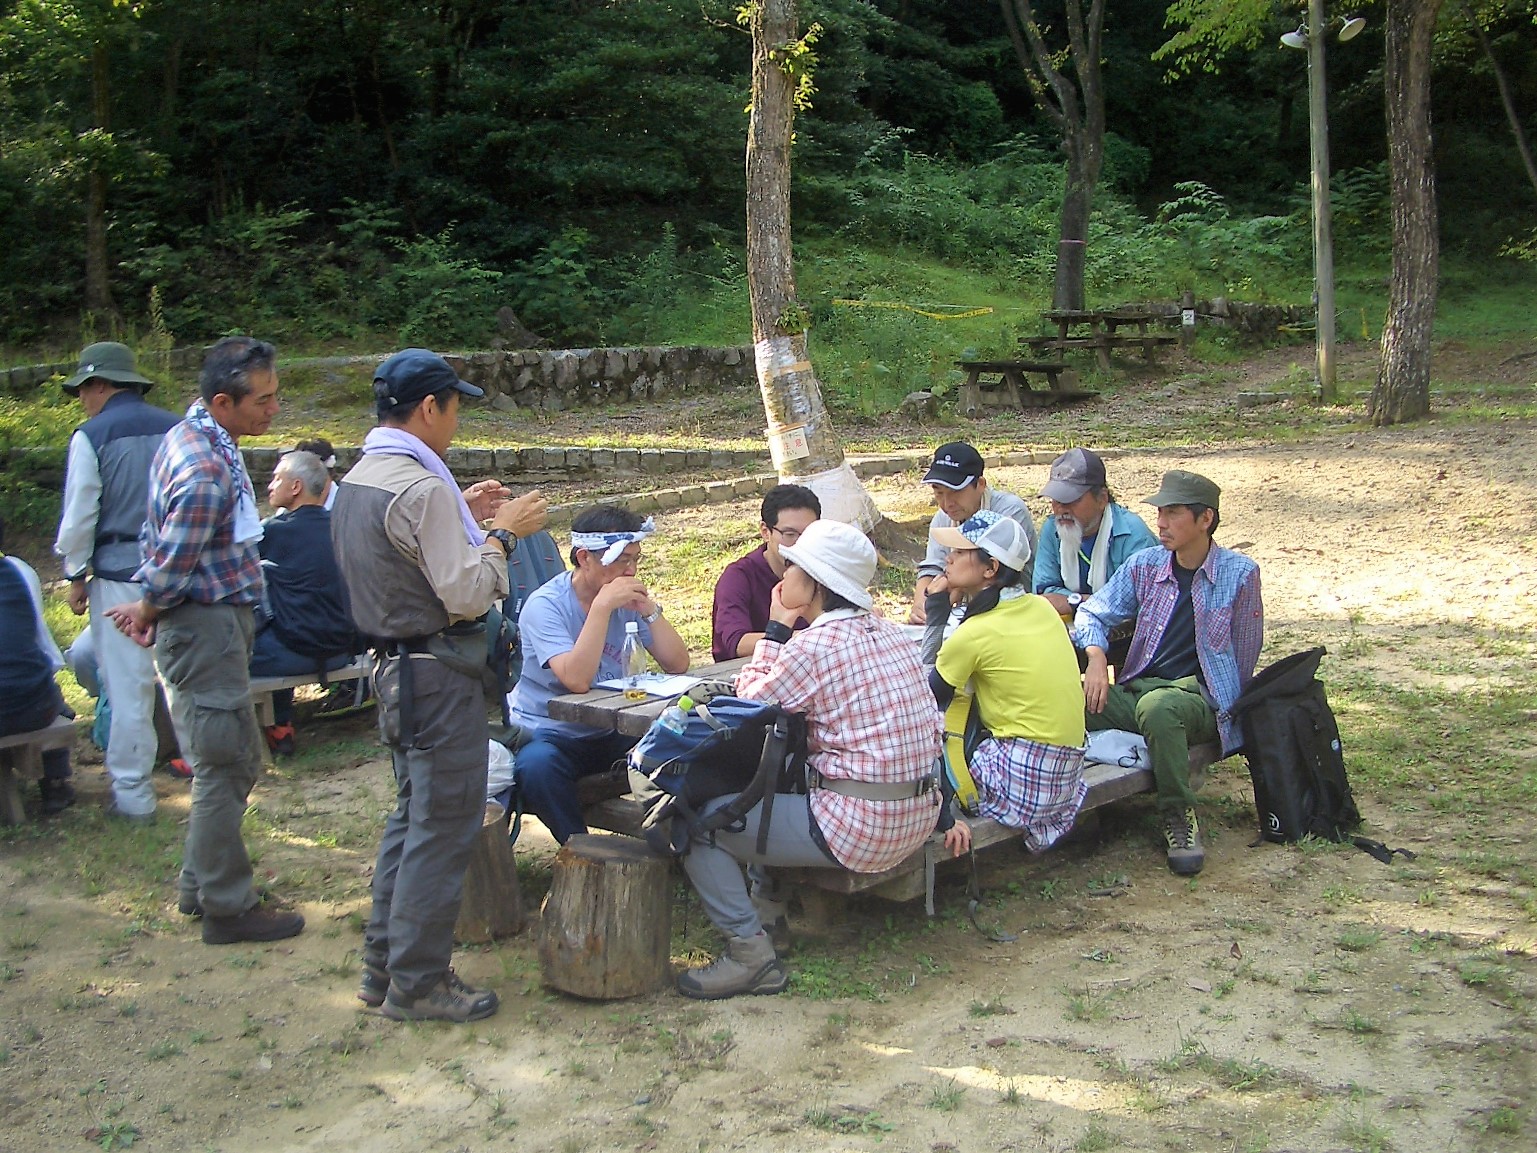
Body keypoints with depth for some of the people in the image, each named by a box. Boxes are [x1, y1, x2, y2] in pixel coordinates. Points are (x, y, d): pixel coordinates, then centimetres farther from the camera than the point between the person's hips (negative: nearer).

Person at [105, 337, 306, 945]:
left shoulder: (192, 435, 8)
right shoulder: (207, 474, -26)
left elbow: (162, 547, 13)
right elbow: (169, 572, -21)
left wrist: (147, 608, 10)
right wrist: (147, 611, -3)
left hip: (215, 624, 10)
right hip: (208, 627, -10)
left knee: (237, 759, 19)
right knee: (225, 768, 0)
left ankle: (202, 884, 30)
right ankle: (226, 907, 11)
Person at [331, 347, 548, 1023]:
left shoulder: (357, 482, 9)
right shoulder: (422, 489, -21)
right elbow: (468, 596, -22)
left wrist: (462, 516, 14)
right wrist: (502, 532, -9)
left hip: (394, 664, 10)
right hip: (437, 672, -10)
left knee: (412, 814, 19)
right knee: (442, 827, -1)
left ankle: (383, 964, 26)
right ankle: (418, 982, 7)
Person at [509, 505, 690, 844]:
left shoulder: (628, 599, 2)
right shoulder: (545, 605, -16)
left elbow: (677, 665, -4)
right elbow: (577, 680, -31)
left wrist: (650, 609, -16)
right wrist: (602, 606, -31)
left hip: (611, 733, 5)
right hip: (548, 732, -5)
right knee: (537, 764, -37)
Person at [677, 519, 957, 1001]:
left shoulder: (814, 645, -16)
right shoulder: (889, 633, 8)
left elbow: (750, 703, -2)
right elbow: (931, 729, 12)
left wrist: (775, 629, 7)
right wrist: (941, 811, 17)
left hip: (856, 829, -9)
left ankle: (751, 954, -4)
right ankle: (770, 902, 32)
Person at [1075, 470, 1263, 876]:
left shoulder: (1239, 573, 0)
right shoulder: (1145, 565, 10)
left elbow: (1243, 659, 4)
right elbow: (1092, 613, 9)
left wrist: (1224, 706, 2)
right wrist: (1096, 657, -10)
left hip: (1200, 698, -3)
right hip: (1137, 689, 3)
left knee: (1158, 705, -40)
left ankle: (1180, 816, -20)